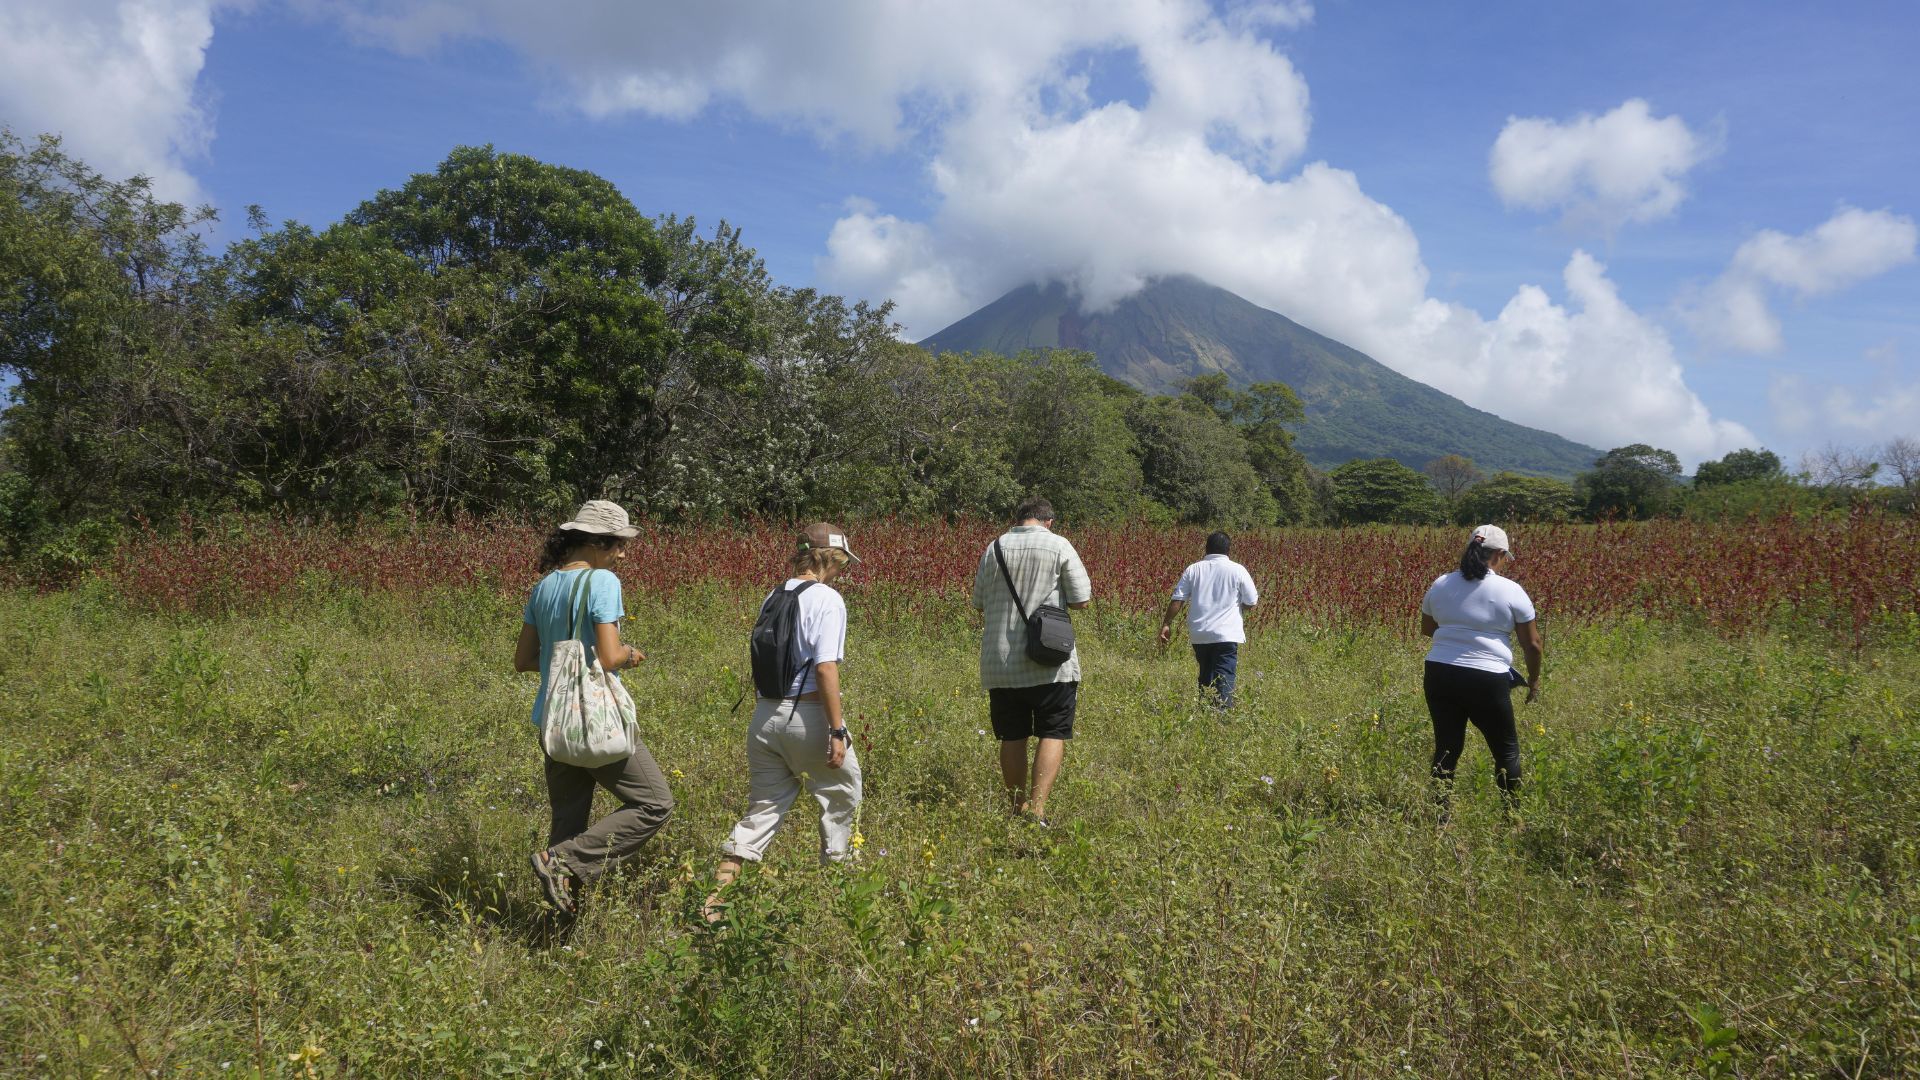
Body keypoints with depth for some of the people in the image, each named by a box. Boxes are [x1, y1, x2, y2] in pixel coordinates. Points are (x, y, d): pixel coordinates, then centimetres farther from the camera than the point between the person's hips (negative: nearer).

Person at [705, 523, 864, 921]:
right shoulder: (827, 599, -11)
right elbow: (825, 668, -19)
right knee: (841, 798, 15)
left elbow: (765, 658, 9)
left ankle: (717, 898, 8)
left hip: (764, 716, 7)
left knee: (763, 809, 12)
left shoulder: (772, 597, 10)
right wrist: (837, 732, -18)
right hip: (809, 716, -7)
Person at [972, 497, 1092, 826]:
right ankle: (1036, 809, -11)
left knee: (1012, 738, 11)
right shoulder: (1060, 546, -3)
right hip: (1050, 662, -3)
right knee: (1052, 735, 0)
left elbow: (978, 602, 12)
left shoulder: (995, 548, 5)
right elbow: (1082, 600, -4)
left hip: (1000, 662, 3)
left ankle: (1018, 808, 19)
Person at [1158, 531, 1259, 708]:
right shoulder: (1237, 570, -1)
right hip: (1226, 634, -3)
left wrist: (1166, 624, 8)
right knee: (1224, 679, -7)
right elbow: (1251, 602, 3)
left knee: (1205, 677, 17)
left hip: (1199, 635, 3)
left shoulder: (1193, 569, 5)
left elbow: (1177, 600, 1)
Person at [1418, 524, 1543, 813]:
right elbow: (1533, 645, 2)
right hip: (1487, 680, -3)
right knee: (1507, 750, 14)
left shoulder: (1441, 585, 7)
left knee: (1446, 748, 13)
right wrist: (1534, 682, 17)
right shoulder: (1511, 591, -3)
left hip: (1439, 673, 4)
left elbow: (1426, 628, 21)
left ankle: (1439, 814, 16)